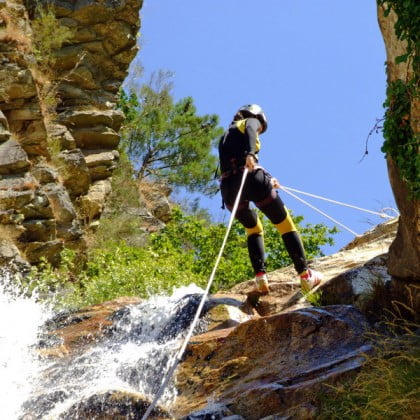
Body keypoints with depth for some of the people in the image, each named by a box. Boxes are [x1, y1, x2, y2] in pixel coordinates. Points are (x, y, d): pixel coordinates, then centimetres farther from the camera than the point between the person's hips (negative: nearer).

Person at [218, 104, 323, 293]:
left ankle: (260, 276, 6)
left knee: (253, 228, 26)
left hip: (228, 186, 6)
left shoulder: (226, 135, 34)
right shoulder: (251, 121, 15)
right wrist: (250, 154, -28)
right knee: (285, 224, 7)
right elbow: (250, 131, -11)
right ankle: (305, 274, 2)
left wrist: (266, 180, 45)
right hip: (251, 180, -6)